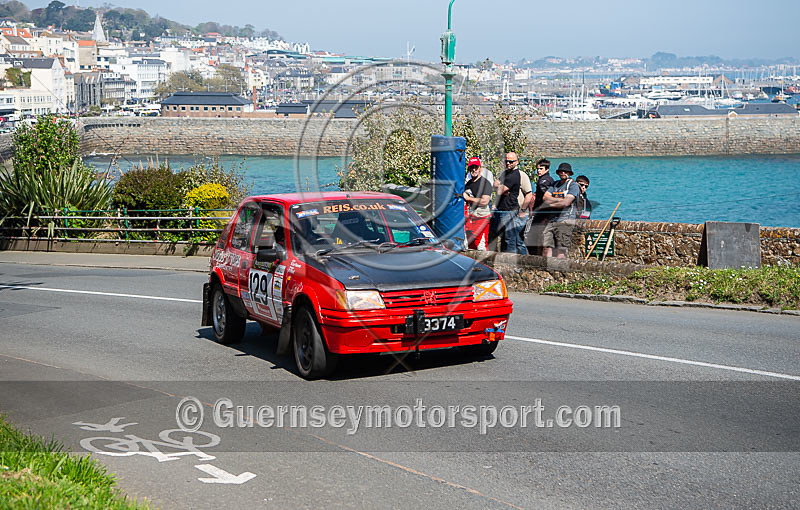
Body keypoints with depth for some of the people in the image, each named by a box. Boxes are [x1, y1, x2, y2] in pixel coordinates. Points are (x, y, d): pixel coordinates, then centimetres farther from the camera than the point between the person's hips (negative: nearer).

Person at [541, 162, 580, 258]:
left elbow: (566, 203, -12)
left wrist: (551, 204, -2)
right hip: (552, 220, 7)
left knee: (561, 250, -11)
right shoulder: (555, 184, 20)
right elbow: (545, 198, 8)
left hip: (565, 221, -7)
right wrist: (560, 200, -6)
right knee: (547, 247, 0)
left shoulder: (573, 185, 0)